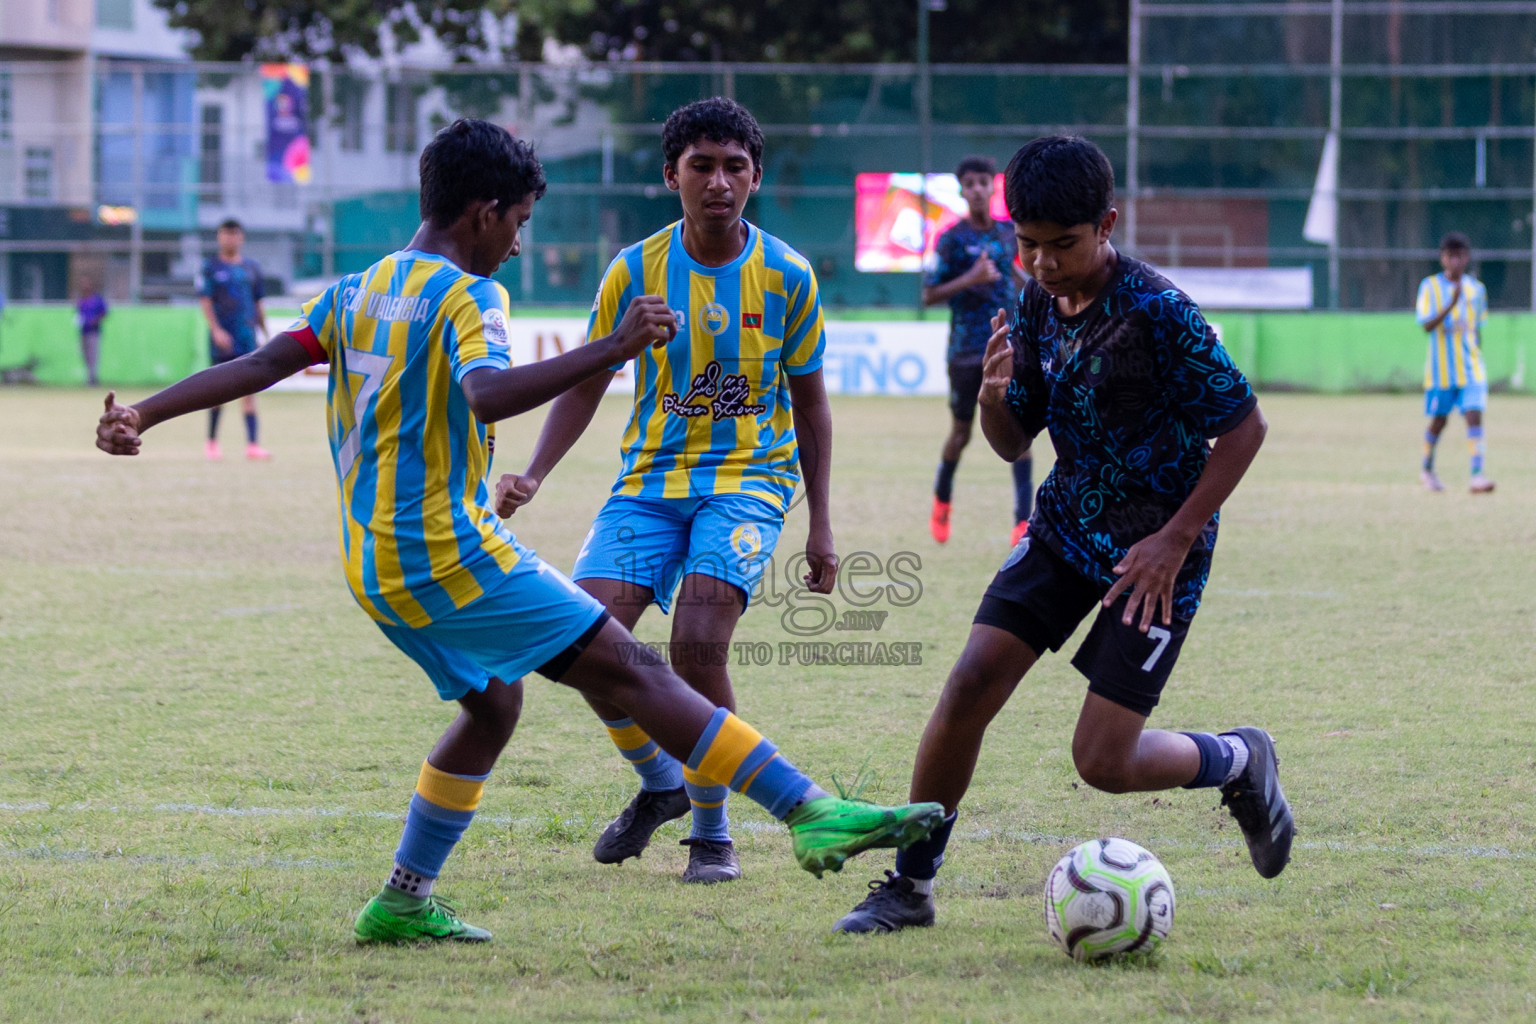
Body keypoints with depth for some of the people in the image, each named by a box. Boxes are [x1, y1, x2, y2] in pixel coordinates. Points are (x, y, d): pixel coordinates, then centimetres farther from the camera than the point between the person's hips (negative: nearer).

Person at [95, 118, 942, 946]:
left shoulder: (355, 294, 13)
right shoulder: (465, 295, -11)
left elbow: (260, 364, 6)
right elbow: (486, 394, -30)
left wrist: (141, 416, 7)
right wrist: (611, 350, -33)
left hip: (373, 561, 8)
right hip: (447, 553, -8)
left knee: (492, 701, 23)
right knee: (627, 668, -11)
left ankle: (403, 901, 21)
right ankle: (810, 814, -16)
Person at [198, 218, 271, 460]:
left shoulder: (251, 268, 12)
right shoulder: (211, 267, 2)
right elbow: (206, 301, -5)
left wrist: (266, 335, 15)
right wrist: (216, 330, -17)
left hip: (247, 336, 3)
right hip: (222, 338, -3)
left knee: (249, 389, -5)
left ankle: (252, 444, -10)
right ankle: (211, 441, 17)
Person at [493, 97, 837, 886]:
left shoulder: (786, 277, -3)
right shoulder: (637, 271, -2)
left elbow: (809, 401, 6)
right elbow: (586, 384, 5)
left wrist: (820, 523, 5)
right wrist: (533, 475, -9)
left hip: (749, 477, -2)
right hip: (651, 476, 2)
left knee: (697, 643, -23)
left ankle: (712, 832, -3)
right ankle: (659, 785, 14)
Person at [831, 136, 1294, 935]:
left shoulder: (1158, 313, -22)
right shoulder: (1035, 306, -1)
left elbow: (1244, 425, -15)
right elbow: (1014, 443, 8)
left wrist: (1176, 540, -18)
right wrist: (992, 396, -17)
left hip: (1153, 551, -6)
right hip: (1065, 527, 6)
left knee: (1103, 761, -8)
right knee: (969, 685, -9)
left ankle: (1240, 764, 22)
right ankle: (910, 887, 3)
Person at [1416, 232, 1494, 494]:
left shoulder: (1476, 289, 7)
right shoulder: (1430, 286, -4)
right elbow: (1427, 325, -15)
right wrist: (1451, 305, -28)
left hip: (1471, 368, 2)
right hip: (1441, 369, -2)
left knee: (1474, 415, -13)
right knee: (1438, 420, 8)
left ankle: (1477, 475, -20)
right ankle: (1427, 469, 31)